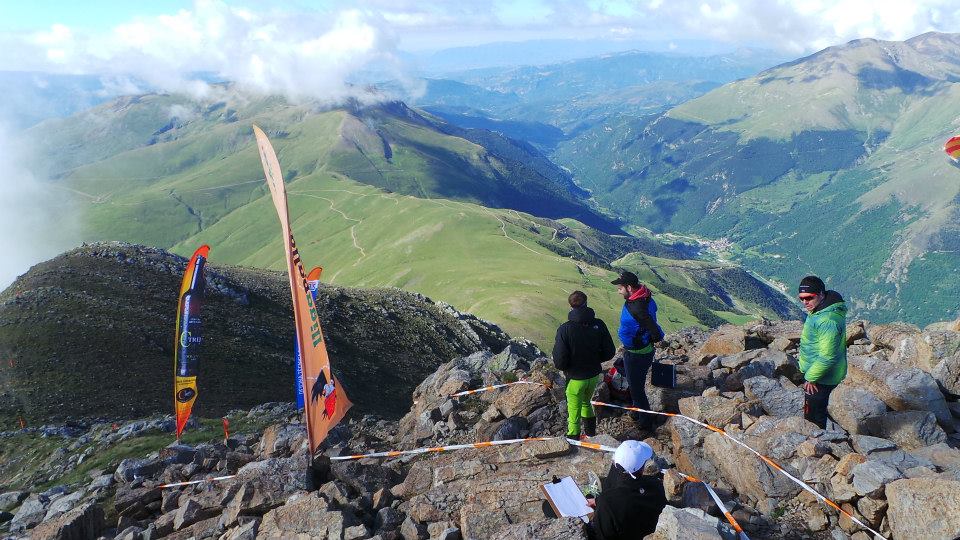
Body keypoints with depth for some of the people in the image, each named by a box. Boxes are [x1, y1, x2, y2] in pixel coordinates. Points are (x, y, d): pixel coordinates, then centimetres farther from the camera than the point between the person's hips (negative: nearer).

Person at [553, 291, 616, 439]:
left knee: (574, 411, 14)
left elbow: (559, 361, -22)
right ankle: (591, 432, 48)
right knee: (586, 402, 30)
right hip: (594, 375, 5)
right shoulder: (598, 325, -12)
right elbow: (609, 352, -5)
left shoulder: (565, 329, -23)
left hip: (575, 378, -4)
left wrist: (564, 368, 1)